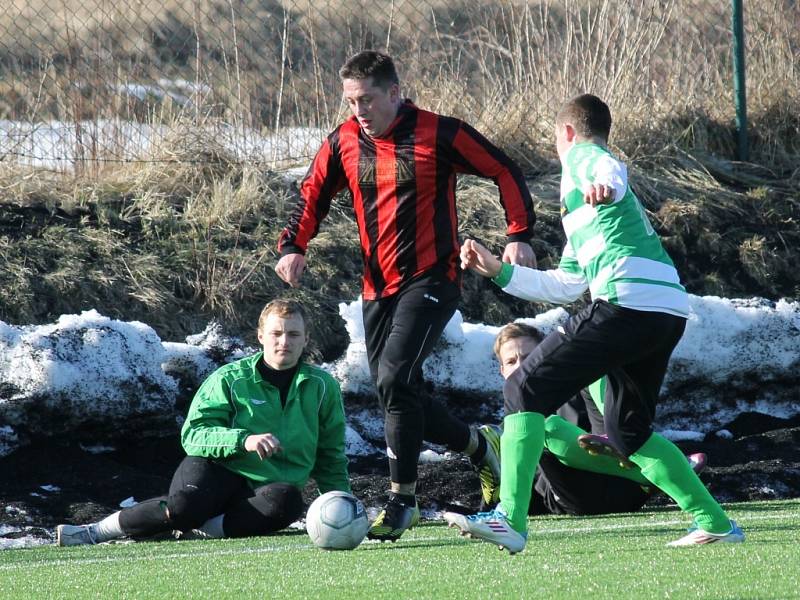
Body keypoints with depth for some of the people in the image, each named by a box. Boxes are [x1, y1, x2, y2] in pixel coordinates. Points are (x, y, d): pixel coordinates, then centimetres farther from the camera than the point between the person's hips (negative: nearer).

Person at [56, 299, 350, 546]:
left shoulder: (322, 386, 8)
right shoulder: (229, 379, 0)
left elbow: (332, 456, 18)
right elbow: (192, 435, -8)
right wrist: (242, 440, -23)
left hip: (266, 487, 2)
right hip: (218, 470, -2)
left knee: (288, 501, -37)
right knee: (183, 506, -37)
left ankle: (202, 530, -30)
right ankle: (96, 531, -17)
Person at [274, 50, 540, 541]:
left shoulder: (438, 134, -9)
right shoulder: (344, 143, 6)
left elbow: (506, 172, -2)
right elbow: (313, 195, 18)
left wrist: (520, 235, -10)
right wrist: (293, 246, 1)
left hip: (431, 280, -6)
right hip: (378, 288, 6)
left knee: (395, 380, -21)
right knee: (396, 393, 6)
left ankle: (402, 501, -14)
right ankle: (480, 445, 32)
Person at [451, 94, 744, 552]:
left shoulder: (579, 158, 10)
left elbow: (611, 171, -17)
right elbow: (564, 286, 37)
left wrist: (605, 188, -39)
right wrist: (499, 270, 40)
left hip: (628, 302, -9)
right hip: (673, 312, 9)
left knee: (526, 390, -4)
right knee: (629, 431, 23)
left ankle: (510, 520, -16)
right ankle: (715, 522, 18)